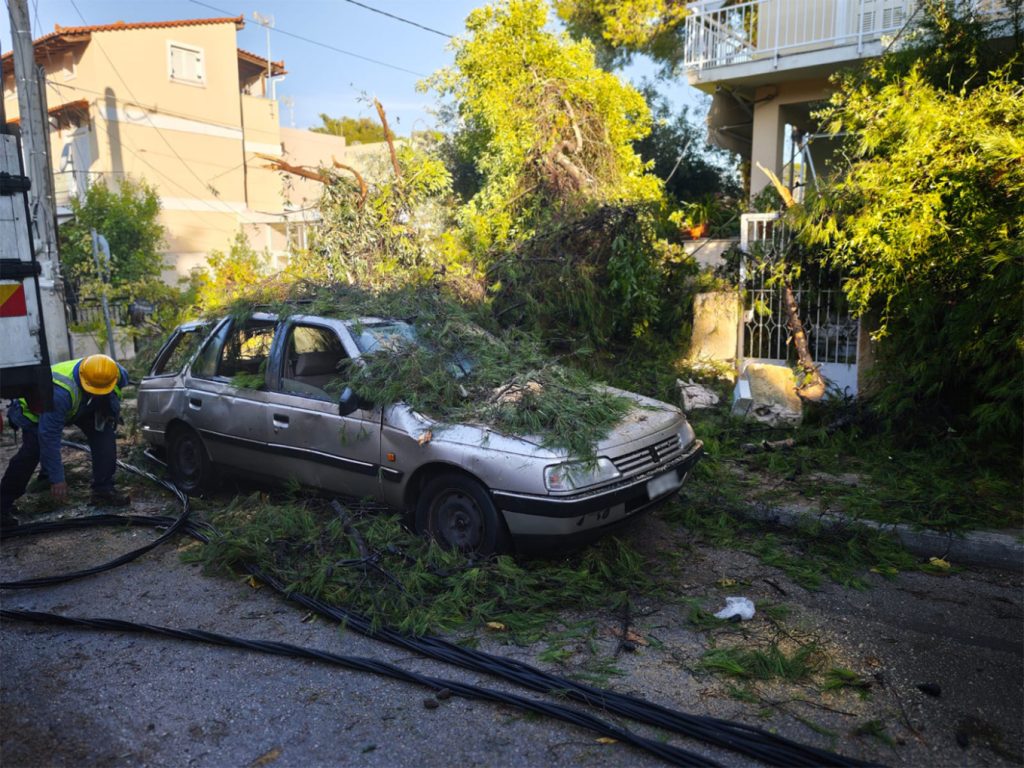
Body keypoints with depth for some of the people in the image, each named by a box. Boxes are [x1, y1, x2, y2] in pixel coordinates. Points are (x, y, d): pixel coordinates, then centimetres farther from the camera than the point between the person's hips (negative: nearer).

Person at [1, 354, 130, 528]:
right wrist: (57, 479, -38)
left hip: (79, 408, 5)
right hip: (36, 409, -5)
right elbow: (50, 437, -40)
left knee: (104, 431, -15)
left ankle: (103, 491, -7)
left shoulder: (117, 373, -28)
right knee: (32, 450, -22)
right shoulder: (60, 391, -44)